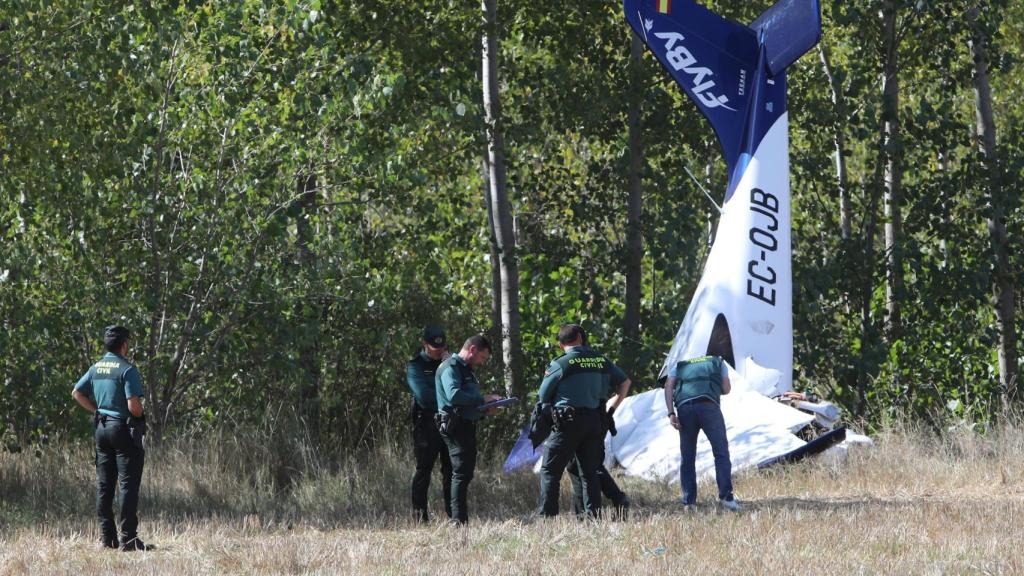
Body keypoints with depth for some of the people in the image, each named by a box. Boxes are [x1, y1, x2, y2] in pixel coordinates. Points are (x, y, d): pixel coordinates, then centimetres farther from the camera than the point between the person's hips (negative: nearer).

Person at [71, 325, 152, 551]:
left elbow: (77, 393, 16)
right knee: (128, 484, -5)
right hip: (124, 429, -7)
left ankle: (107, 536, 12)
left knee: (104, 485, 10)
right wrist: (140, 418, 0)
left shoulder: (96, 368, 8)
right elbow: (134, 405, -21)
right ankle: (128, 538, -8)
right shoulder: (127, 369, -14)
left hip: (102, 428, 7)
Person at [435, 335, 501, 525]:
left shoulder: (467, 370, 23)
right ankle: (458, 520, -15)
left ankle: (463, 520, 13)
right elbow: (454, 394, -25)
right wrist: (482, 399, -20)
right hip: (455, 427, -10)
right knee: (461, 473, -13)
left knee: (466, 473, 10)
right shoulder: (450, 368, -9)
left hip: (468, 426, 10)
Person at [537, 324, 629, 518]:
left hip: (569, 423, -5)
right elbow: (624, 381, 19)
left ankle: (547, 515, -7)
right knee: (589, 470, 13)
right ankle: (594, 515, 6)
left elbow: (543, 396, -1)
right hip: (595, 421, 5)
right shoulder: (600, 360, 6)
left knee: (550, 470, 0)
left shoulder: (561, 364, -9)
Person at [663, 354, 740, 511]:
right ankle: (726, 496, -14)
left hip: (684, 406, 2)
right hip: (708, 406, -2)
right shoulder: (718, 362, 28)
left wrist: (671, 413, 6)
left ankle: (688, 502, 7)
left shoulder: (680, 366, 31)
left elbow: (668, 385, 14)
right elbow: (726, 389, 20)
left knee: (687, 458, 11)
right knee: (721, 453, 0)